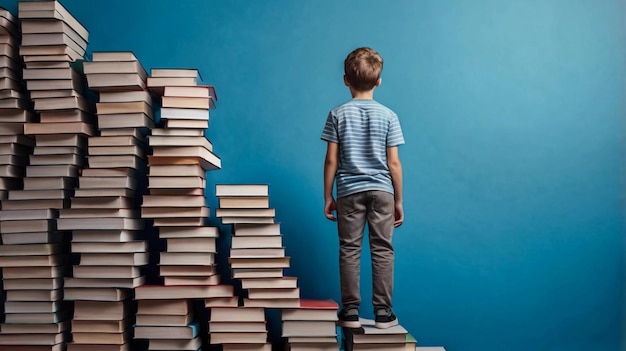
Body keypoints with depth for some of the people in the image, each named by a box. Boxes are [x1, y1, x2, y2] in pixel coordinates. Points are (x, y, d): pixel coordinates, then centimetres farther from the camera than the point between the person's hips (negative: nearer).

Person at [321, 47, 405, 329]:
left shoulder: (337, 114, -2)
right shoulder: (388, 116, -2)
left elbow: (331, 160, -3)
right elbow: (394, 162, -3)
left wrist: (327, 197, 6)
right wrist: (399, 200, 6)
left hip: (349, 192, 0)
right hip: (381, 190, 0)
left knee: (349, 250, 6)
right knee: (382, 250, 6)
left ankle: (350, 311, 11)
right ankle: (382, 312, 10)